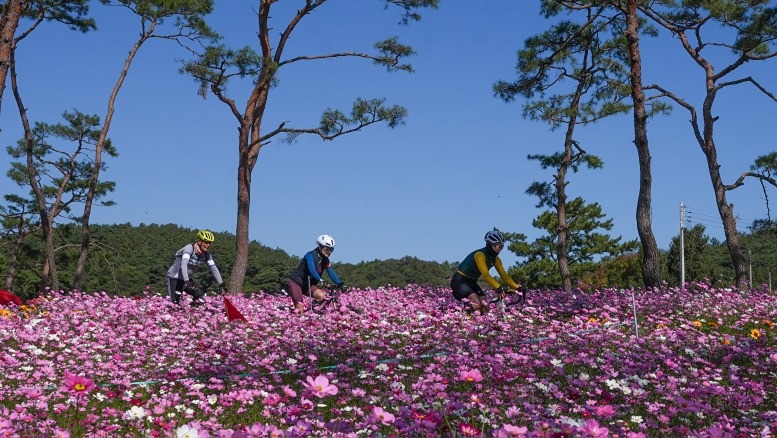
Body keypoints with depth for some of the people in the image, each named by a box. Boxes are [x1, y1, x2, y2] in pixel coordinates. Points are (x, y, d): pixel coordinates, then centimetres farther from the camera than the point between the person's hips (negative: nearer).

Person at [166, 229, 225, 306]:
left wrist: (221, 283, -18)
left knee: (200, 295, -11)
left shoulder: (206, 254, -7)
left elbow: (214, 268, -8)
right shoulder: (189, 248, -25)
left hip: (186, 278, 6)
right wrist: (186, 281, -49)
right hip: (174, 277, -6)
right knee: (175, 302, -14)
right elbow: (183, 265, -38)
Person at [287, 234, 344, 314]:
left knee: (322, 295, -20)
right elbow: (312, 270, -35)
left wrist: (340, 284, -23)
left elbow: (331, 272, -7)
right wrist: (321, 280, -49)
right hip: (296, 282, -7)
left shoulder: (325, 260, 2)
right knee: (299, 309, -23)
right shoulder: (310, 255, -20)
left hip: (308, 285, 7)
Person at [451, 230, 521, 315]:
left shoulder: (495, 259, 0)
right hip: (460, 281, -8)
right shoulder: (480, 255, -25)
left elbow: (504, 276, -5)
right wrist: (498, 288, -48)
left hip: (472, 282, 8)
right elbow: (485, 275, -36)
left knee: (485, 308, -9)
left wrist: (517, 288, -18)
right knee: (477, 305, -28)